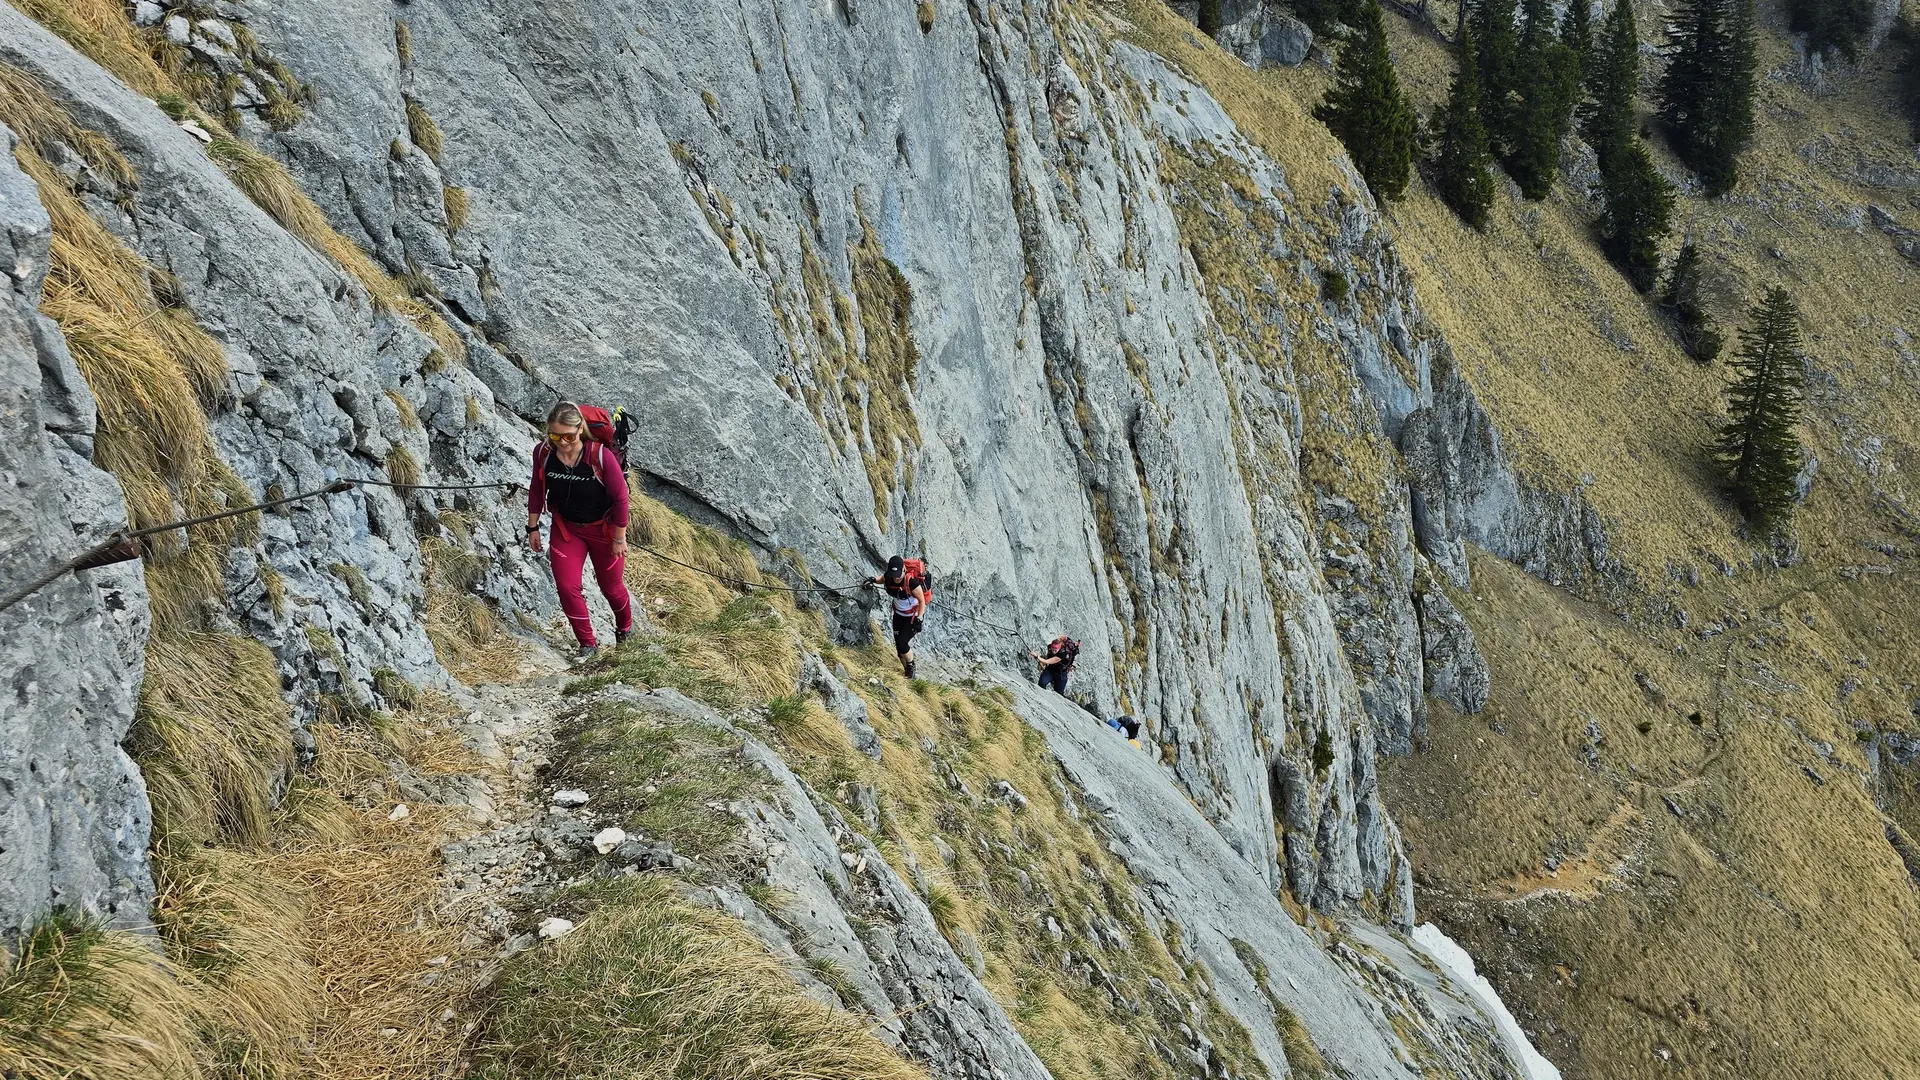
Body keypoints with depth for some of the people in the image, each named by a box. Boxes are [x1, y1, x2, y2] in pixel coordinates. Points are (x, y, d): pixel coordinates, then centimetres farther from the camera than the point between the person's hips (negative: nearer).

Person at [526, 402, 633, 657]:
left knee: (611, 586, 15)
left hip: (603, 529, -2)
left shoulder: (601, 456, -30)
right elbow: (537, 490, -1)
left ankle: (625, 629, 46)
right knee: (567, 587, -6)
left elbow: (621, 497, -19)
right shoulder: (543, 453, -19)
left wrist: (619, 538, -13)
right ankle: (588, 644, 14)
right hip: (566, 529, 3)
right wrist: (533, 527, 3)